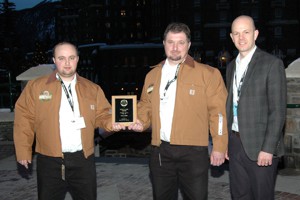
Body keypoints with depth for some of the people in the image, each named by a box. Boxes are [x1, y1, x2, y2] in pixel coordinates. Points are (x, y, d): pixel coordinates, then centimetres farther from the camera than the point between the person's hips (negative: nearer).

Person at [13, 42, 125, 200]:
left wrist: (110, 123, -13)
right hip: (49, 160, -1)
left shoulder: (92, 89, 7)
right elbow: (25, 119, 1)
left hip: (83, 159, 2)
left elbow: (101, 115, 9)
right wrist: (24, 151, -1)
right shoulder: (35, 87, 0)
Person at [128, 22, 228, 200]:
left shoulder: (207, 74, -3)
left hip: (193, 151, -4)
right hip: (160, 151, 4)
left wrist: (219, 147, -9)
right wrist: (141, 122, 1)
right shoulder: (152, 75, 12)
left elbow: (218, 111, -6)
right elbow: (146, 106, 21)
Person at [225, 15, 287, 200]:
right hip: (235, 143, 6)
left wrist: (268, 148, -16)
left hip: (260, 146, -6)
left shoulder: (272, 64, -8)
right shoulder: (231, 67, 13)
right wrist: (225, 141, 12)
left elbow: (278, 110, -12)